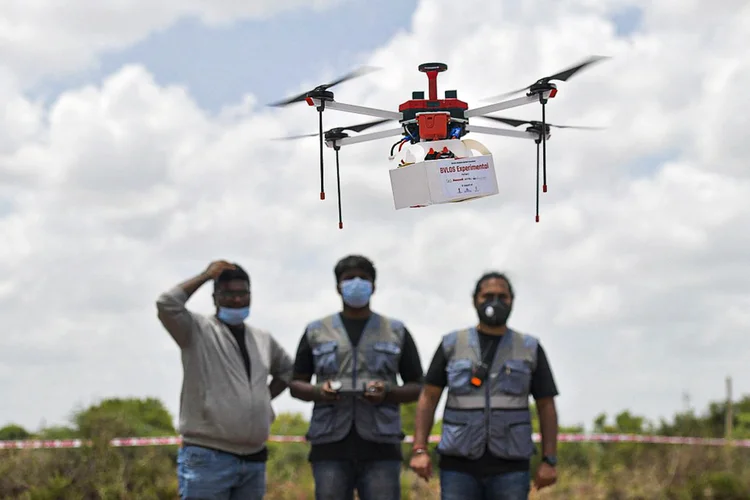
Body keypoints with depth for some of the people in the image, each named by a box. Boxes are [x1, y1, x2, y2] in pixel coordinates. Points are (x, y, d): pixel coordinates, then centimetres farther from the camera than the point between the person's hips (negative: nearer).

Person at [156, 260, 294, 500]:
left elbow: (287, 369, 33)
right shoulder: (198, 330, -2)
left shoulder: (262, 338, 16)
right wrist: (205, 276, -9)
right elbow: (166, 305, -20)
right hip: (207, 458, -6)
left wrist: (265, 399, 16)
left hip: (253, 461, 7)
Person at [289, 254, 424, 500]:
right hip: (330, 446, 1)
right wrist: (317, 392, -7)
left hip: (380, 446, -1)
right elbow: (296, 384, 16)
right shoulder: (316, 332, 14)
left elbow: (417, 388, 13)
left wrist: (388, 393, -9)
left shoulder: (397, 332, 13)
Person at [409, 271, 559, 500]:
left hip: (509, 466, 0)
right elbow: (428, 398, 4)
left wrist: (549, 461, -2)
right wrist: (419, 450, -8)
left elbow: (546, 407, 6)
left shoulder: (530, 349, 6)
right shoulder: (452, 345, 6)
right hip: (460, 464, 0)